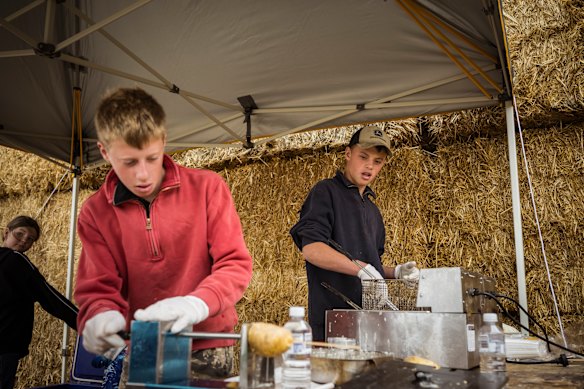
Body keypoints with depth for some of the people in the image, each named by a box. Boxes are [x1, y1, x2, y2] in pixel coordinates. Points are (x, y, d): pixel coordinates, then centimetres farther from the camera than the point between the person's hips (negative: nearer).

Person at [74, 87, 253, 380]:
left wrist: (197, 303, -30)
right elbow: (98, 288, -1)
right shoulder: (95, 213, -2)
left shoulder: (207, 188, -7)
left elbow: (236, 265, -11)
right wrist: (101, 317, -25)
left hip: (207, 348, -1)